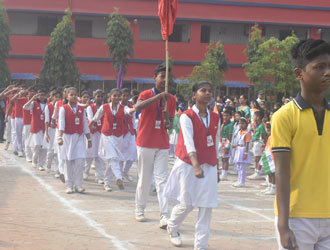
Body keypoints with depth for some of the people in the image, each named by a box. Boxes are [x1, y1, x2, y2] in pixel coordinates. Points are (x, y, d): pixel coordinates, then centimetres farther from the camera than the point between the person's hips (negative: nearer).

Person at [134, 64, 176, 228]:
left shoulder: (171, 99, 8)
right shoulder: (146, 94, -3)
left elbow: (170, 126, 9)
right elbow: (137, 107, -28)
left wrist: (167, 120, -15)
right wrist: (158, 97, -34)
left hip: (162, 145, 3)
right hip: (145, 143, -3)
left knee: (162, 179, -5)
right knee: (144, 179, 5)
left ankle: (164, 217, -10)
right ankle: (139, 210, 23)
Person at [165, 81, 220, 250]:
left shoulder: (215, 118, 7)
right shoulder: (187, 117, -9)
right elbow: (189, 142, -21)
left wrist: (216, 167, 15)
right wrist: (196, 165, -33)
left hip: (209, 166, 4)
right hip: (188, 165, -4)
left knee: (207, 206, -2)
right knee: (186, 204, 2)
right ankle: (172, 227, 33)